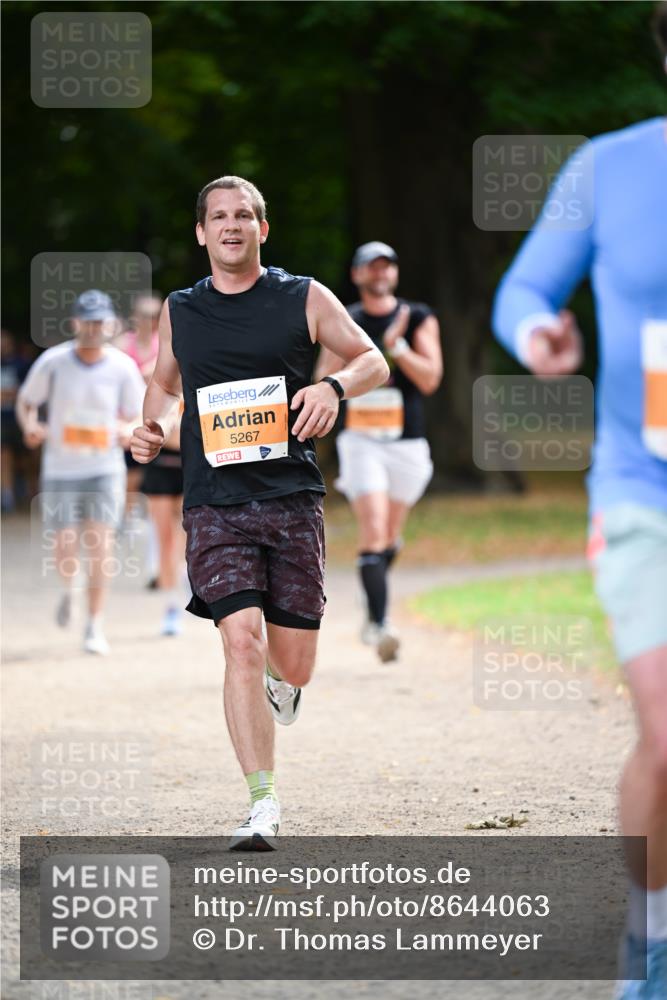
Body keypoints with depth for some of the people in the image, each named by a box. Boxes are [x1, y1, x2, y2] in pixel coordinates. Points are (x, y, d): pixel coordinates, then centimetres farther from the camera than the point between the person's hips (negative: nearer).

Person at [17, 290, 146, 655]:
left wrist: (128, 430, -16)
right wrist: (31, 426, -16)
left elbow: (135, 416, 7)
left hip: (105, 470, 0)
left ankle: (95, 626, 1)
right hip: (60, 470, 0)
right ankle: (67, 588, 34)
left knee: (99, 548, -10)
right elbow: (26, 401, 5)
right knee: (66, 553, -2)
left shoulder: (122, 367, -3)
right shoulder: (53, 361, -6)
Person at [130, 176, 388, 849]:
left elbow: (374, 361, 10)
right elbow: (163, 383, 28)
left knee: (294, 662, 1)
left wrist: (334, 386, -11)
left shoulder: (304, 299, 5)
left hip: (293, 498, 0)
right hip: (215, 505, 0)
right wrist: (153, 427, 6)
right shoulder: (179, 312, 11)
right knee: (241, 640, -17)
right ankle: (263, 805, -16)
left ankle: (279, 686, 42)